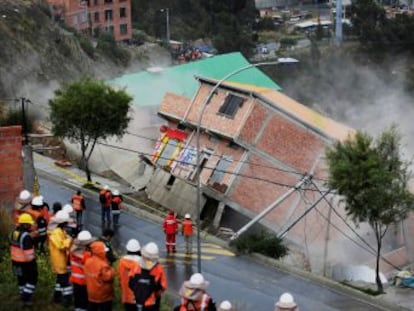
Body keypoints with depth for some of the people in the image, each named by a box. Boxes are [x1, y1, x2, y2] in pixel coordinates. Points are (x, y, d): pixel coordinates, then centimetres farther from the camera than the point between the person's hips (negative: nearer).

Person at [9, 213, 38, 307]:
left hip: (15, 261, 8)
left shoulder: (13, 233, 2)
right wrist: (32, 262, -13)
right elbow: (28, 253, -24)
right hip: (26, 262, -8)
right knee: (32, 279, 8)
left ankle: (23, 297, 32)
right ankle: (26, 298, 3)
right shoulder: (26, 236, -26)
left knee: (21, 280, 21)